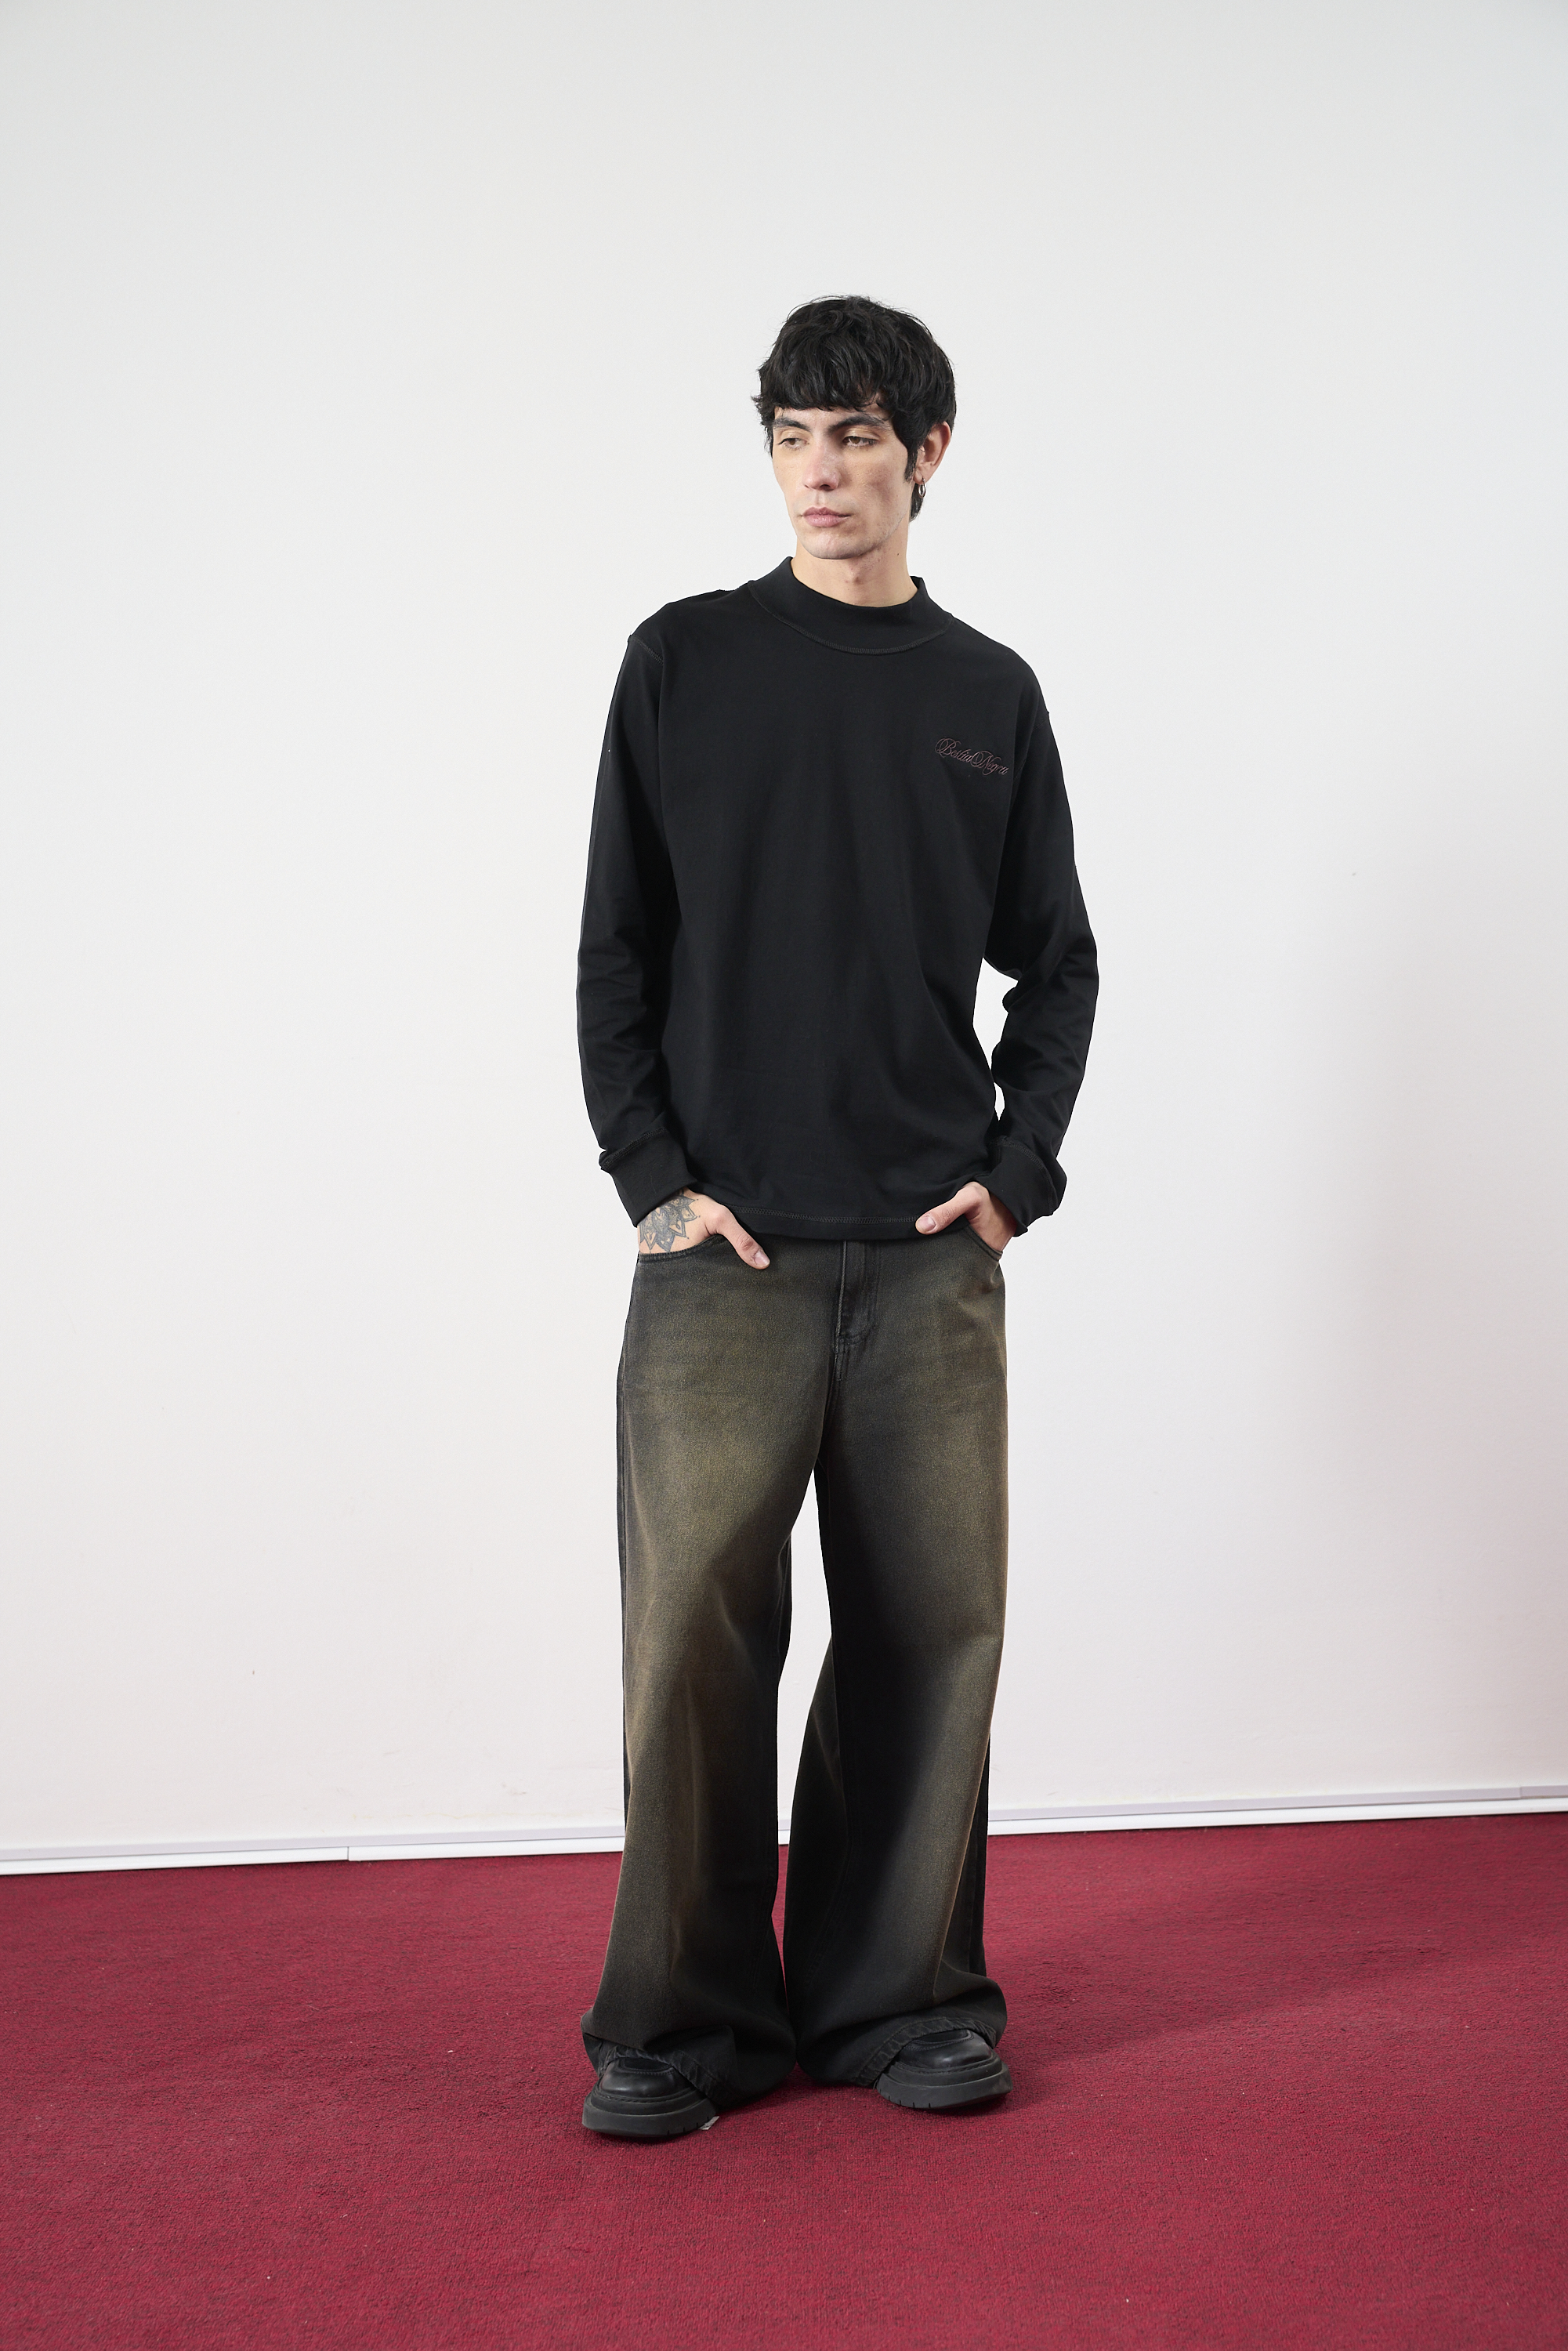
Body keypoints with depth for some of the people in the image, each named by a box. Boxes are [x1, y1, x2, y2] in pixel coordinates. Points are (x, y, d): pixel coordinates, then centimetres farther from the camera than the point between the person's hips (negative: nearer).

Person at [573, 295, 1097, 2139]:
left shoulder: (991, 696, 12)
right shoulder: (686, 663, 7)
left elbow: (1057, 966, 14)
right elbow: (614, 952, 5)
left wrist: (1016, 1169, 1)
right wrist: (655, 1176, -5)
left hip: (932, 1250, 2)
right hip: (723, 1245, -2)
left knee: (932, 1625, 4)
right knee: (695, 1626, -4)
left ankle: (899, 1992, 19)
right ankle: (687, 2018, 10)